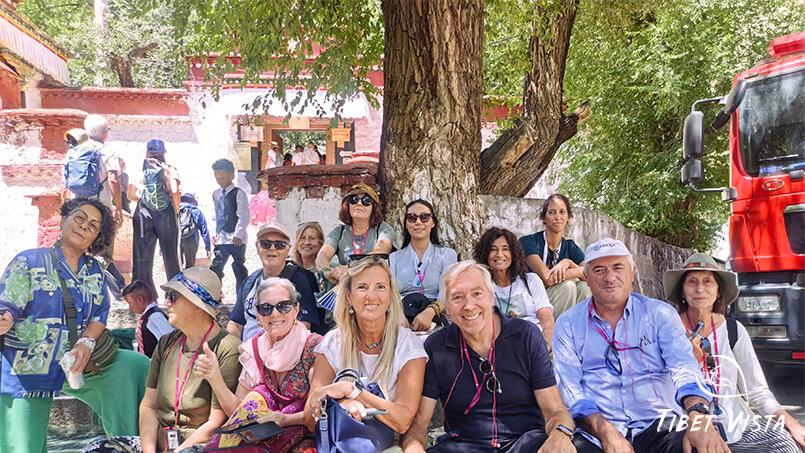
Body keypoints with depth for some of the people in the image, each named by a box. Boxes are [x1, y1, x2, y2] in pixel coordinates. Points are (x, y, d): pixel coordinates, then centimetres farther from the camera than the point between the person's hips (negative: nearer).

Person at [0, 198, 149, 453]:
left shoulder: (95, 272, 11)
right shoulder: (29, 261, -3)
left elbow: (100, 314, 3)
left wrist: (86, 342, -17)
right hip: (24, 372, -4)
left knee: (134, 366, -9)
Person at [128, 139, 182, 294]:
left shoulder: (141, 170, 9)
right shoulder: (168, 169, 3)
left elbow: (131, 194, 3)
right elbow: (175, 191, -12)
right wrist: (176, 210, 2)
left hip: (143, 215, 1)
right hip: (166, 213, -1)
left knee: (143, 257, 6)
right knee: (170, 256, 8)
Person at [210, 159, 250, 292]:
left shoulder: (238, 193, -7)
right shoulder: (216, 194, 13)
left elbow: (244, 216, -14)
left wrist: (238, 235, -20)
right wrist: (216, 233, 10)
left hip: (236, 239, -6)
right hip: (221, 238, 6)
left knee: (239, 268, 1)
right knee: (216, 268, 6)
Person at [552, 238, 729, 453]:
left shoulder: (659, 313, 10)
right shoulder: (568, 324, 10)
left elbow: (682, 365, -6)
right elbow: (569, 386, -1)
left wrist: (699, 415, -27)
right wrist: (606, 432, -19)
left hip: (657, 425, 1)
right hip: (595, 433, -1)